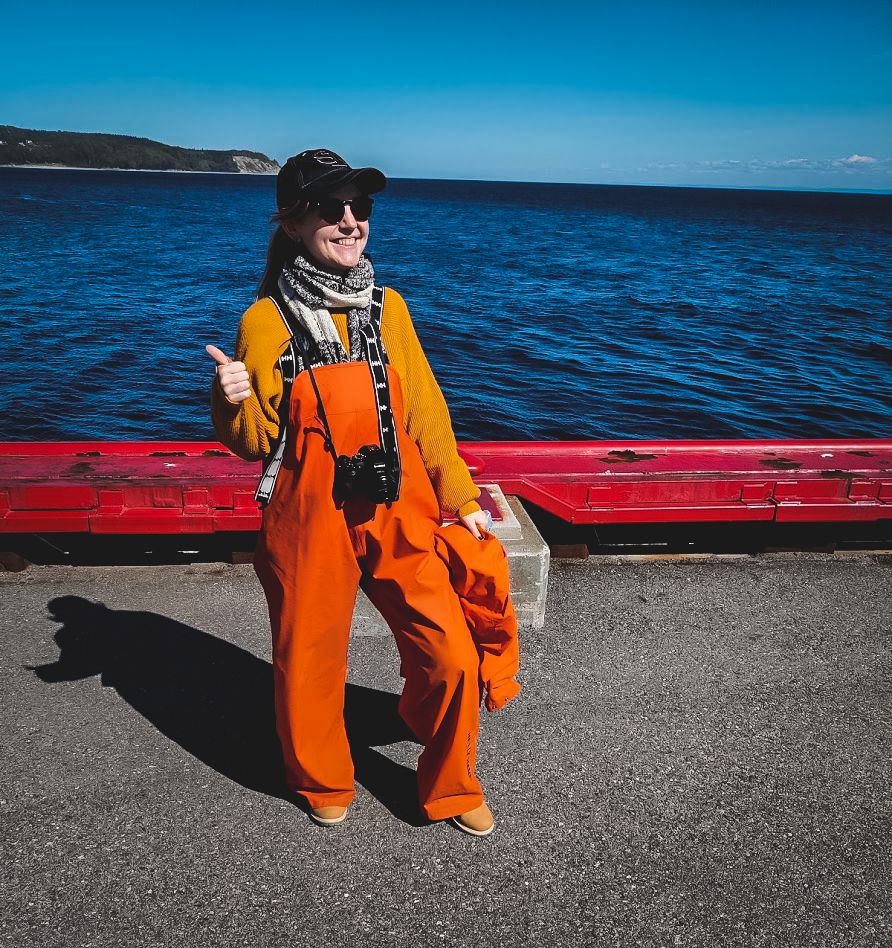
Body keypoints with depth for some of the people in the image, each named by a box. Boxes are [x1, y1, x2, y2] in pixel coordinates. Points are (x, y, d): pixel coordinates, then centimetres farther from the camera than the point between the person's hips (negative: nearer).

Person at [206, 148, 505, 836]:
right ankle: (324, 787, 42)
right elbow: (256, 444, -3)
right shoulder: (267, 320, -6)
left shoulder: (387, 308, 4)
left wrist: (461, 498, 9)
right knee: (309, 663, 12)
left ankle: (451, 787, 28)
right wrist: (233, 402, -24)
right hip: (311, 520, -2)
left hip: (399, 513, 3)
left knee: (451, 655, 0)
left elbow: (424, 411, 9)